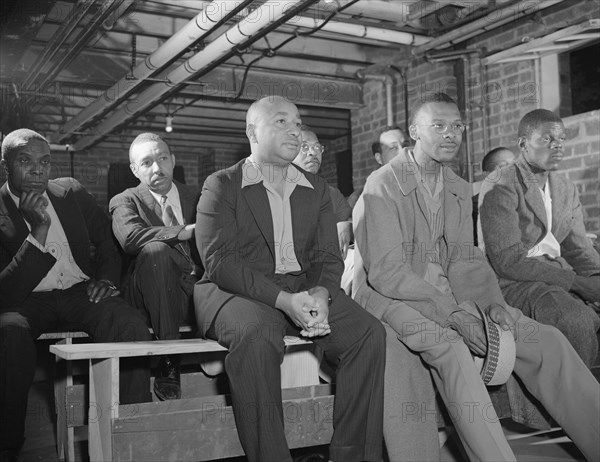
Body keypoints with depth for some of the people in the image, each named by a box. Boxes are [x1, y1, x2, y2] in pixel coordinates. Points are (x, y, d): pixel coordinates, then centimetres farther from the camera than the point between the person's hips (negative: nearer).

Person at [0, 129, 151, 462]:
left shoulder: (71, 193, 5)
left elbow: (106, 238, 21)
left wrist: (107, 279, 3)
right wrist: (39, 230, -25)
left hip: (80, 294, 3)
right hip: (28, 302, -3)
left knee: (132, 325, -26)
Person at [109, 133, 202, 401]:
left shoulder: (197, 198, 21)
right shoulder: (125, 201, 10)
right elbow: (130, 237, -13)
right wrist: (187, 231, -18)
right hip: (155, 298, -2)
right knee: (155, 250, -32)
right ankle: (167, 361, -25)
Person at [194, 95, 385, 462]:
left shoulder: (317, 189, 18)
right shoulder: (221, 185, 2)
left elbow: (328, 257, 11)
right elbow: (219, 262, -10)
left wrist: (320, 294, -14)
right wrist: (283, 299, -23)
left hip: (305, 291, 5)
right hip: (240, 293, -4)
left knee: (369, 332, -19)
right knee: (257, 335, -37)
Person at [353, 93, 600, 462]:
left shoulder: (460, 189, 12)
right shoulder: (383, 186, -11)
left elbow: (466, 260, 8)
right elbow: (385, 272, -18)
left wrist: (492, 303, -13)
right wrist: (454, 311, -24)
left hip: (446, 295, 7)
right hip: (389, 295, -6)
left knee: (546, 341, -8)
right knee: (450, 348, -36)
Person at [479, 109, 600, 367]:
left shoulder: (567, 190, 15)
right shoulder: (499, 188, -9)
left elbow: (579, 249, 15)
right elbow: (508, 261, -17)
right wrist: (577, 282, -20)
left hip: (561, 276, 7)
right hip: (515, 283, -7)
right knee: (577, 319, -32)